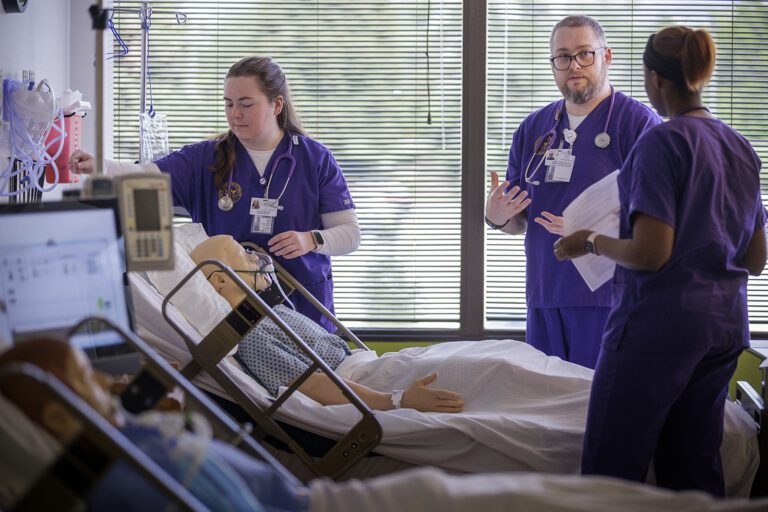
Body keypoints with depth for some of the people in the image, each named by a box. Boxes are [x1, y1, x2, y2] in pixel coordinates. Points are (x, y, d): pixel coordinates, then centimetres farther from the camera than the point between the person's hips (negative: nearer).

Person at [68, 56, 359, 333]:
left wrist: (312, 240, -19)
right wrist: (97, 167, -31)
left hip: (302, 306, -1)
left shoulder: (315, 159, 0)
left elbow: (350, 234, 1)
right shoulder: (206, 159, 2)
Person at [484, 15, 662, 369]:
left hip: (611, 299, -6)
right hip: (543, 298, 6)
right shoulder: (533, 128, 17)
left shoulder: (638, 122, -2)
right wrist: (496, 217, -3)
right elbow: (520, 222, 21)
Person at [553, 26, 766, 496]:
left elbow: (650, 253, -17)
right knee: (695, 470, 10)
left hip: (660, 321, -8)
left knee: (612, 471, -5)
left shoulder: (663, 142, -11)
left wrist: (591, 242, -2)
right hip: (725, 325, 8)